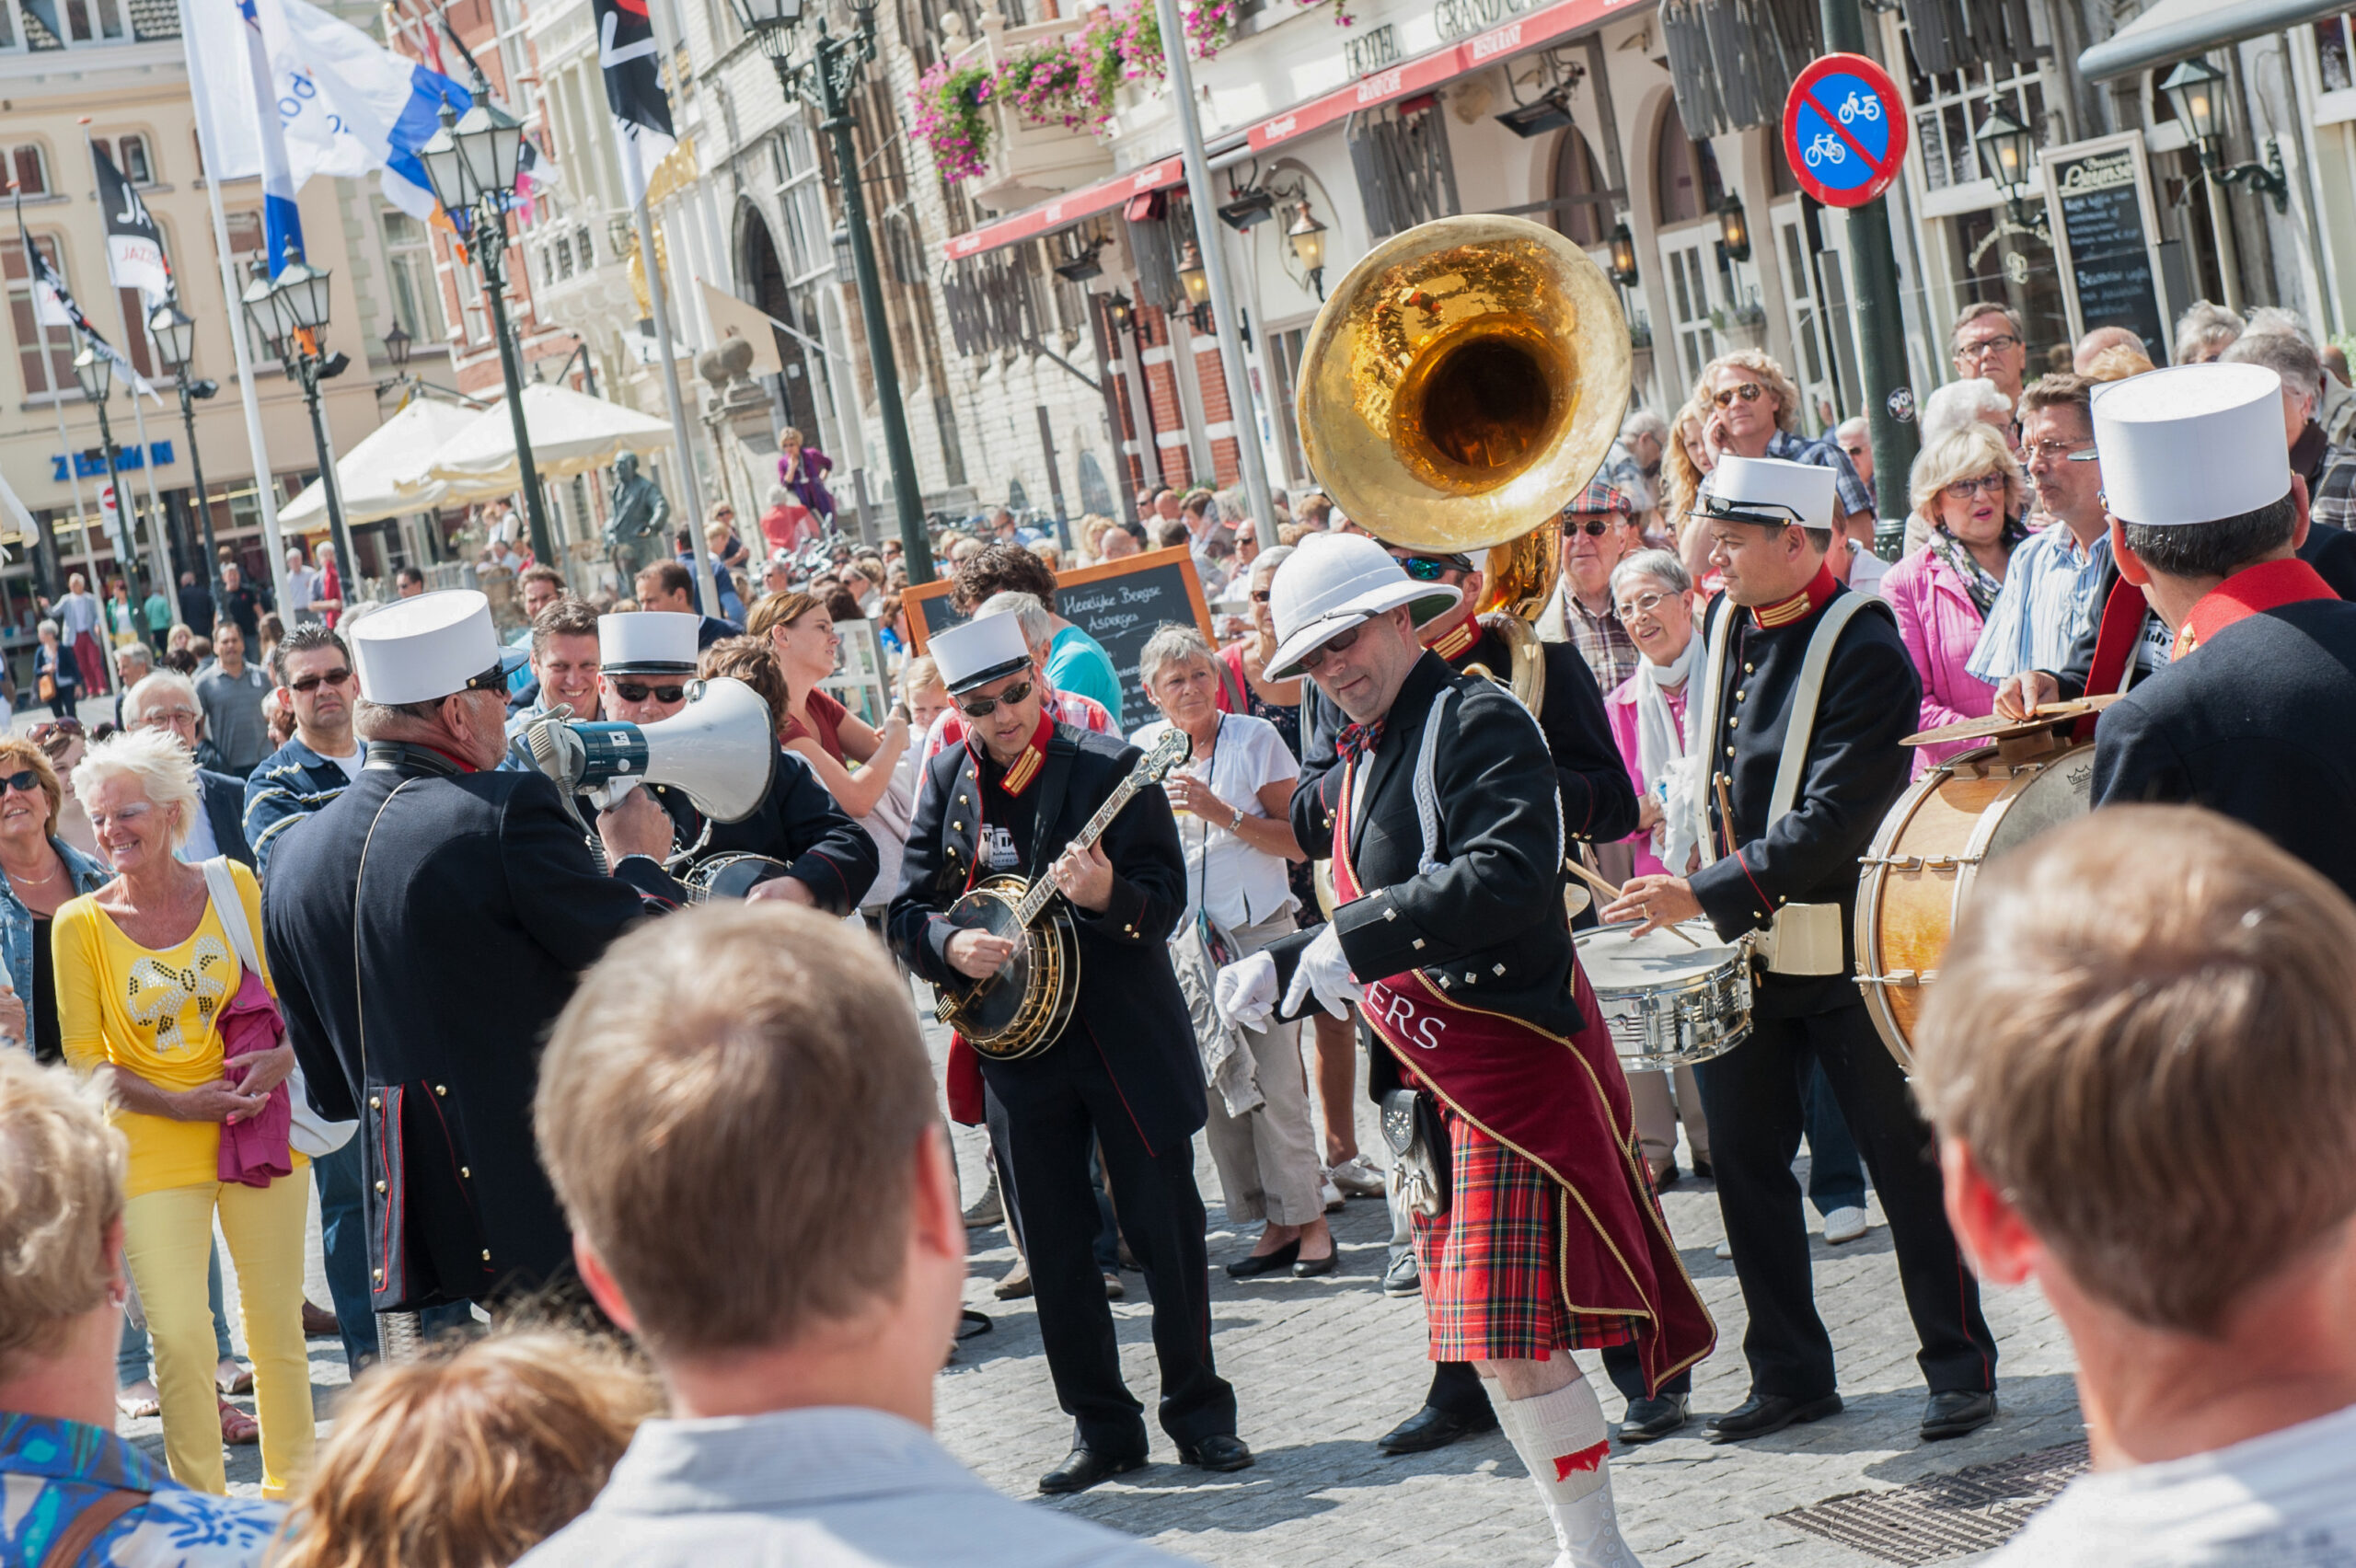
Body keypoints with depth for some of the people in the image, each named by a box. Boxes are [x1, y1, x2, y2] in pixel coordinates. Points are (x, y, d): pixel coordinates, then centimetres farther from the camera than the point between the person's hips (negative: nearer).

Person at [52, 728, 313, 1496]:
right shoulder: (79, 923, -5)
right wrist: (179, 1105, -13)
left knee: (277, 1320, 10)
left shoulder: (234, 886, -1)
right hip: (153, 1148, -2)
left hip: (259, 1134, 2)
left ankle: (292, 1484, 27)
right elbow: (84, 1058, -1)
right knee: (180, 1335, -6)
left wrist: (280, 1058, -12)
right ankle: (203, 1509, 10)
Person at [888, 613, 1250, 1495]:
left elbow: (1167, 897, -11)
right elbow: (907, 910, 7)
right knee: (1054, 1248, 6)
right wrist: (950, 946, -14)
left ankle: (1199, 1413, 17)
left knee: (1167, 1230, 2)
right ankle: (1102, 1426, 17)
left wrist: (1106, 896, -32)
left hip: (1128, 1036, -3)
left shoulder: (1112, 769, -6)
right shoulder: (947, 781, 5)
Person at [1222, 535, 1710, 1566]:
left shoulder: (1477, 719, -11)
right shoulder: (1362, 759, 16)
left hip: (1510, 1054, -9)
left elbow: (1511, 875, -27)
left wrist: (1359, 936, -26)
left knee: (1511, 1332, -11)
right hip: (1424, 1071, 9)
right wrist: (1277, 977, 14)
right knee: (1481, 1332, 12)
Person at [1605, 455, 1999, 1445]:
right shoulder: (1723, 627, 6)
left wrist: (1704, 894, -27)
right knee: (1747, 1166, 10)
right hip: (1738, 951, 7)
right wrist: (1702, 892, 10)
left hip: (1841, 947, -7)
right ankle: (1790, 1372, 21)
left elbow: (1834, 823, -23)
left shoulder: (1864, 650, -16)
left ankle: (1960, 1367, 15)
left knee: (1908, 1162, 4)